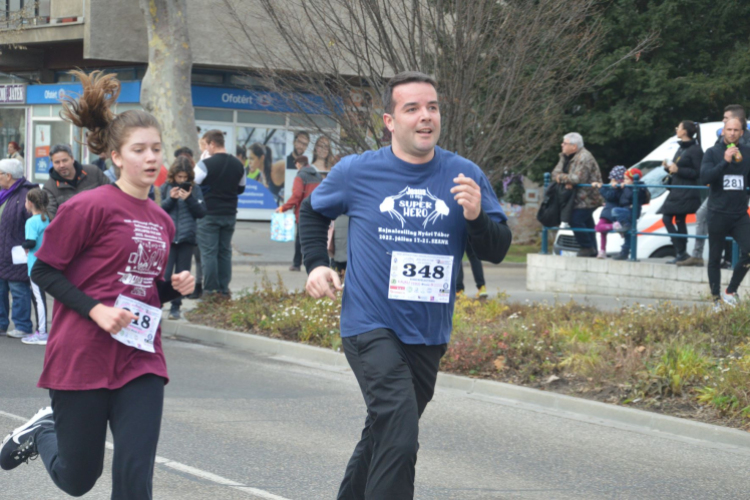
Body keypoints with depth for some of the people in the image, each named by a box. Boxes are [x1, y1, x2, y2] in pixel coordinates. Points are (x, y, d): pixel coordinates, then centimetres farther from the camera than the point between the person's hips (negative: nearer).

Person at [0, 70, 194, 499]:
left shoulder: (162, 222, 10)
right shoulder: (91, 207, -11)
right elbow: (44, 271, -8)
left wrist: (175, 289, 2)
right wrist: (95, 310, -18)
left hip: (141, 362, 5)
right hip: (83, 359, -5)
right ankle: (43, 432, 41)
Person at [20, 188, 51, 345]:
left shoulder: (32, 222, -16)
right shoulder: (47, 219, 8)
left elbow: (31, 242, -23)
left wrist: (23, 245, -2)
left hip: (35, 265, -8)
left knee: (39, 298, -5)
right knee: (36, 296, 17)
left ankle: (42, 334, -2)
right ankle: (40, 330, 23)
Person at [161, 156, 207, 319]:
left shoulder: (195, 190, 5)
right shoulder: (165, 188, 4)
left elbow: (201, 212, 1)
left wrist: (189, 199, -11)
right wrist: (170, 199, -12)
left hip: (187, 237, 1)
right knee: (164, 274, -8)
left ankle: (176, 307, 12)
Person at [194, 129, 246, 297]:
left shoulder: (206, 165, -14)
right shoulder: (238, 165, 5)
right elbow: (241, 188, 15)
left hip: (209, 214, -5)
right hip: (230, 214, 5)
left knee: (208, 252, -1)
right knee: (225, 252, 11)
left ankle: (210, 290, -1)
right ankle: (224, 289, 12)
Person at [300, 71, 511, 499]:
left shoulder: (466, 176, -3)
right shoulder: (357, 172, -5)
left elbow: (498, 250, -3)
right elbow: (313, 211, 15)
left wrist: (477, 217, -22)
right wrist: (316, 263, 2)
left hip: (428, 335, 4)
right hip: (371, 328, -4)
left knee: (384, 436, 20)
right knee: (399, 436, -20)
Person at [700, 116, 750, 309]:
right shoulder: (713, 152, -1)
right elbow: (704, 177, -14)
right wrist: (725, 161, -23)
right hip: (718, 214, -1)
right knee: (715, 258, 5)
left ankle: (730, 292, -3)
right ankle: (716, 300, 15)